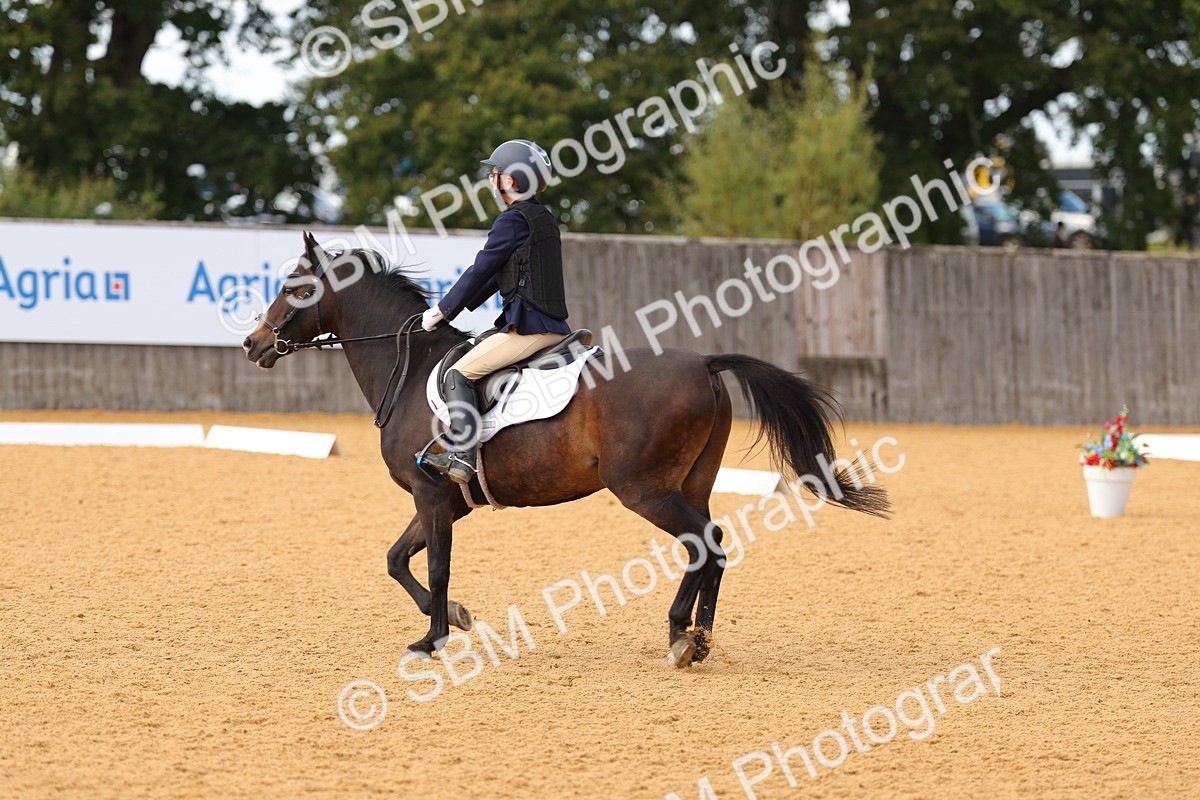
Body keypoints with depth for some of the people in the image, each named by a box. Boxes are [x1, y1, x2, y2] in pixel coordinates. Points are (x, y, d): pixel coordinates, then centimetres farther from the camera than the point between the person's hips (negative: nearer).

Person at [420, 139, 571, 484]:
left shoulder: (512, 220, -11)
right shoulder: (544, 218, 19)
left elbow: (481, 271, -9)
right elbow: (495, 274, 23)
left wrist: (442, 310, 2)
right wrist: (454, 307, 23)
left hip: (528, 326, -10)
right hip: (554, 325, 10)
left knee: (458, 375, -10)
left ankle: (462, 456, -22)